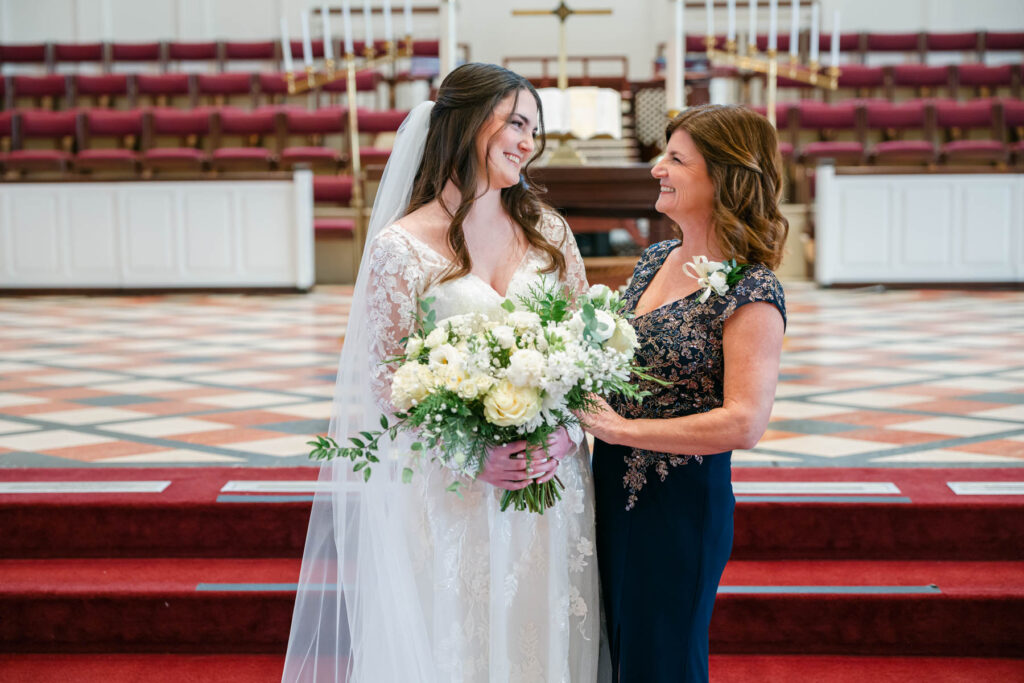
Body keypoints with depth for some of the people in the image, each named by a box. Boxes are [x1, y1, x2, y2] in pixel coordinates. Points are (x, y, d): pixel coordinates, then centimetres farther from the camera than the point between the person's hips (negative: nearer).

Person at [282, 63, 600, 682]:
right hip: (451, 488, -3)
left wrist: (566, 430, -10)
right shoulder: (401, 247, -8)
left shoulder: (549, 231, 5)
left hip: (553, 478, 4)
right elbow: (384, 380, -7)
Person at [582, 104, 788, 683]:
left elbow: (744, 424, -25)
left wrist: (621, 428, -23)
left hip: (681, 503, -7)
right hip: (614, 486, 7)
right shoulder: (656, 260, 6)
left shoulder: (751, 293, -17)